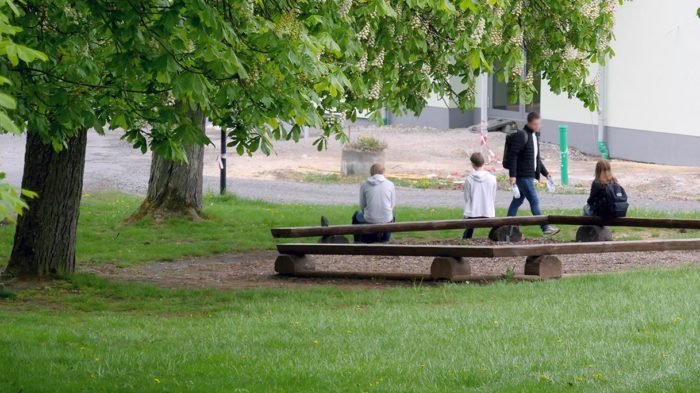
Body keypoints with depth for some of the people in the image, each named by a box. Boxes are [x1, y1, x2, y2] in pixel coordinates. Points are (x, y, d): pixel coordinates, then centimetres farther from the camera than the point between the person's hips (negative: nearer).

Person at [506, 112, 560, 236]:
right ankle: (545, 228, -5)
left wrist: (545, 173, 23)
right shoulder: (522, 136, -14)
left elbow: (537, 158, 24)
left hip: (530, 176, 9)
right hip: (523, 176, -9)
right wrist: (512, 175, -22)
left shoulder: (535, 136, 15)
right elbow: (513, 155, -18)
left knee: (518, 200, 12)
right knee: (534, 201, -7)